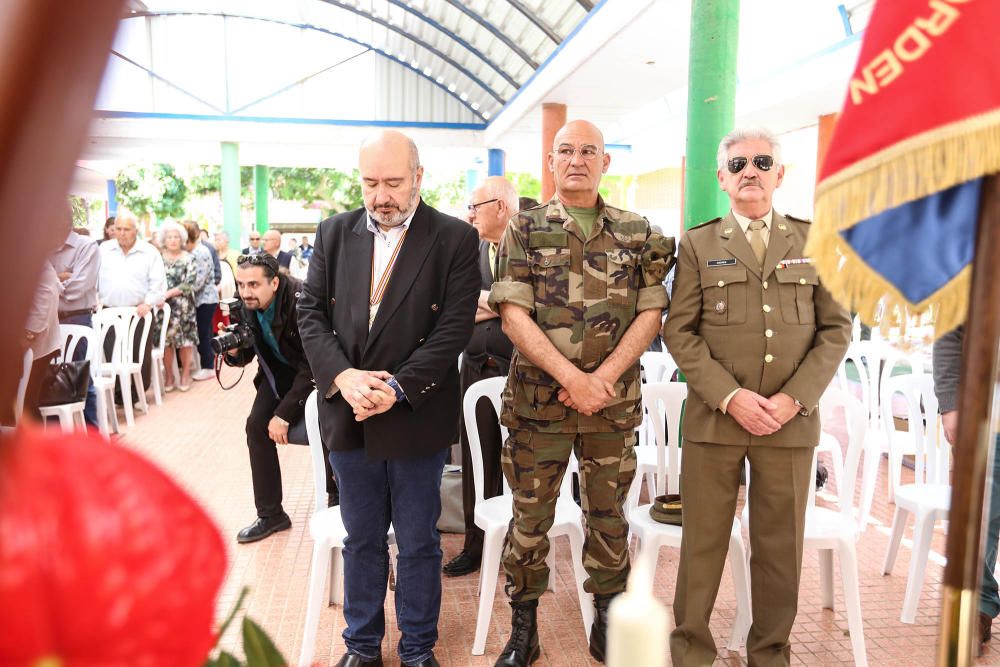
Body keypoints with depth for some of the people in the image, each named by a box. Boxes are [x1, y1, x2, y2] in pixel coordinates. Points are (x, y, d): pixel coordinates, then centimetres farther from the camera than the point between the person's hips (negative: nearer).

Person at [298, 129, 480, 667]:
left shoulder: (455, 239, -6)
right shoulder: (334, 233, 6)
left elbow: (454, 326, -12)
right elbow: (310, 311, 2)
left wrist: (397, 388, -19)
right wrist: (342, 375, -13)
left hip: (417, 418, -3)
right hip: (348, 416, 3)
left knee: (418, 543, 12)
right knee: (362, 539, 18)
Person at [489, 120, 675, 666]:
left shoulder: (636, 231, 6)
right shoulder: (525, 228, 1)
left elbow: (650, 313, 1)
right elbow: (513, 315, -8)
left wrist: (603, 378, -12)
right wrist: (572, 378, -16)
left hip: (614, 402, 2)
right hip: (538, 399, -1)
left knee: (608, 514, 13)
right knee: (531, 516, 8)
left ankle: (608, 620, 31)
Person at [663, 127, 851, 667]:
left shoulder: (814, 241, 9)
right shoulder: (698, 245, 6)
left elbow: (836, 329, 6)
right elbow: (679, 331, -1)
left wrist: (794, 398, -7)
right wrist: (730, 396, -12)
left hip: (791, 418, 2)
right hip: (715, 416, -1)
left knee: (780, 546, 10)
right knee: (703, 543, 5)